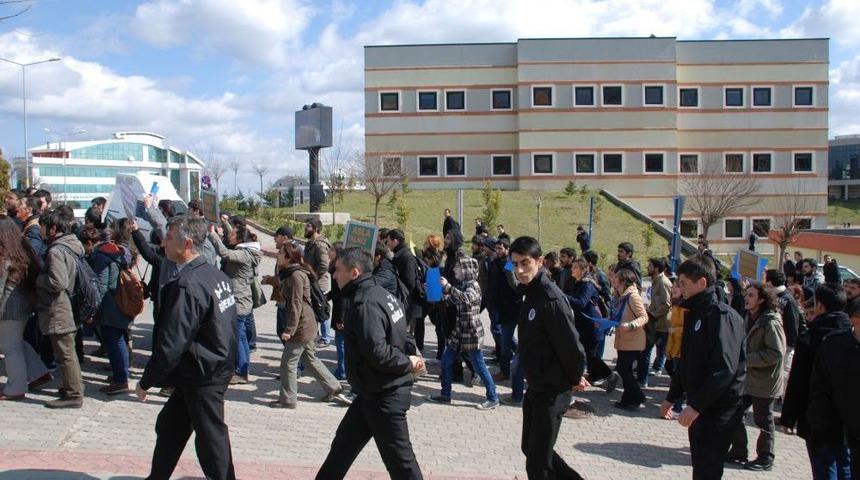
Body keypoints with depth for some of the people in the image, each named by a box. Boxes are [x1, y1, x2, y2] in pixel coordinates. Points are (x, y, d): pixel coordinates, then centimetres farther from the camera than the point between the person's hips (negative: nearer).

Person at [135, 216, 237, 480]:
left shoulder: (186, 285, -24)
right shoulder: (216, 274, 3)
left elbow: (171, 344, -24)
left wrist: (146, 382, -11)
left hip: (202, 377, -9)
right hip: (218, 367, 9)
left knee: (211, 438, 5)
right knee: (169, 426, 21)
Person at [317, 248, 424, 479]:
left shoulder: (364, 304, -22)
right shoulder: (380, 294, 8)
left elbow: (377, 352, -31)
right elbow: (397, 335, 13)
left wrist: (408, 363, -16)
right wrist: (408, 359, -4)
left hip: (385, 396, -10)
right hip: (376, 390, 10)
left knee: (400, 460, 2)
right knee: (343, 445, 20)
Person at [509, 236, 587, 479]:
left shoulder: (551, 299, -23)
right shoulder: (530, 293, 6)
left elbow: (572, 347, -25)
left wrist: (574, 380, -9)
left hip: (552, 392, -9)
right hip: (535, 387, 9)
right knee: (531, 448, 22)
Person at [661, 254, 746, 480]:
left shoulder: (722, 315, -17)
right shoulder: (694, 314, 12)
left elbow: (725, 368, -26)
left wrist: (696, 405, -27)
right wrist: (671, 397, 22)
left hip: (719, 409, -9)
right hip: (698, 407, 9)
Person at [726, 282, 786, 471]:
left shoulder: (770, 323, -18)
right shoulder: (750, 318, 11)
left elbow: (776, 353, -24)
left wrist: (747, 359, -22)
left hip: (764, 381, -8)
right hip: (748, 378, 8)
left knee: (763, 420, 5)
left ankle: (765, 459, 20)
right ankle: (738, 452, 24)